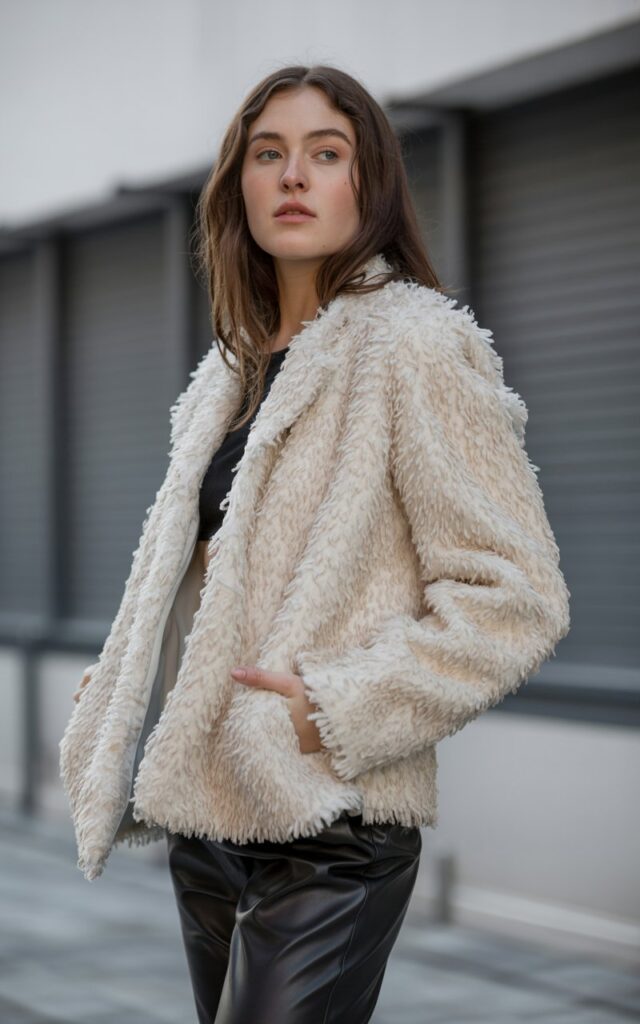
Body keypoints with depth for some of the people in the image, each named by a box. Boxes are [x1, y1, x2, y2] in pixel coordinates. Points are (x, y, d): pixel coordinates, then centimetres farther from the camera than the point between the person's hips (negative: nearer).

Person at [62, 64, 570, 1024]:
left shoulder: (413, 344, -8)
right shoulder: (236, 369, 15)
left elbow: (517, 600, -14)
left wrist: (336, 711, -18)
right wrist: (120, 690, 13)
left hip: (327, 835, -7)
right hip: (206, 819, 7)